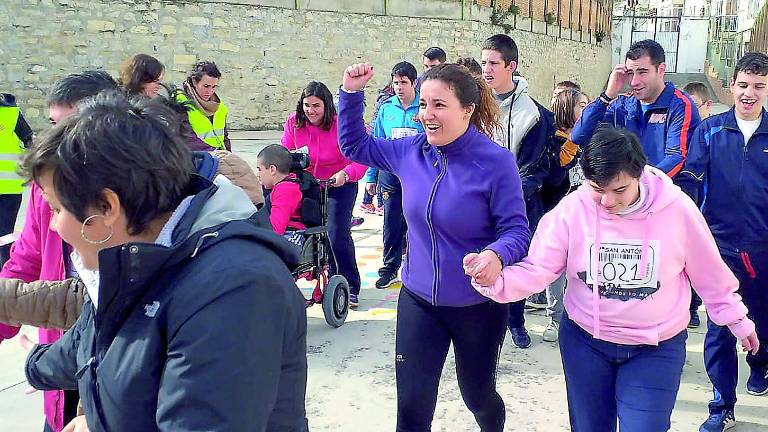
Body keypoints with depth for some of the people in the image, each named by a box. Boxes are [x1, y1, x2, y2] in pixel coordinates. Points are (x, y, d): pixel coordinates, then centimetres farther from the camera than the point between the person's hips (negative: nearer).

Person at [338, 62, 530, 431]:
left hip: (477, 304, -3)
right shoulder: (411, 151, -5)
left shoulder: (496, 162, -19)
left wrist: (497, 256, -40)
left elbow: (516, 231, -18)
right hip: (418, 301, 3)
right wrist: (351, 93, -1)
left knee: (477, 394, 20)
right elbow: (355, 146, 11)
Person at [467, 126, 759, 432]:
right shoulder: (572, 209, -15)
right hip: (585, 341, 2)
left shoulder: (677, 209, -16)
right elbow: (538, 269, -15)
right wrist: (494, 280, -34)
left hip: (656, 349, -1)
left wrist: (738, 321, 10)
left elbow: (709, 274, -2)